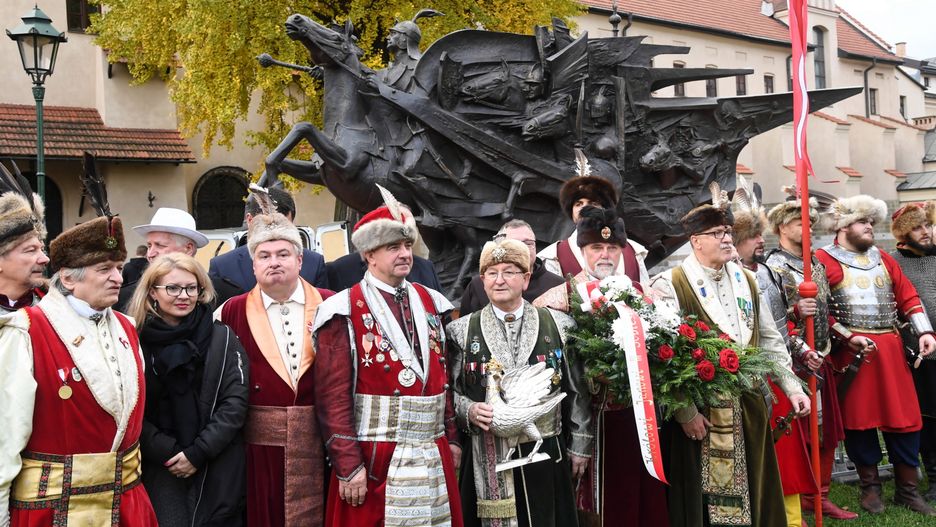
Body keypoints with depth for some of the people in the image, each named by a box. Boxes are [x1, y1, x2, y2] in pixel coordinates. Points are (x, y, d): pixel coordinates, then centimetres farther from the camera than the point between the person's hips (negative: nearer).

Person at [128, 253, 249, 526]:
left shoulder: (222, 338, 1)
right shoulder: (136, 340, 0)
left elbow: (235, 401, -3)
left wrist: (198, 452, -10)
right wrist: (168, 452, -10)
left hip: (218, 468, 1)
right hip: (160, 469, 0)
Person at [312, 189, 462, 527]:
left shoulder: (429, 303, 11)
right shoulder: (346, 312, -7)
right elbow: (334, 395, -12)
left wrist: (452, 437, 12)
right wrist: (348, 465, -15)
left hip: (433, 455, 5)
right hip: (373, 457, -5)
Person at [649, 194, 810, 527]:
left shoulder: (746, 281, 11)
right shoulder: (670, 285, -11)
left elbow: (770, 340, 15)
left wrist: (792, 387, 7)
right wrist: (685, 412, -18)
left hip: (748, 408, 6)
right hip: (698, 412, -6)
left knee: (754, 491, 14)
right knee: (701, 500, 4)